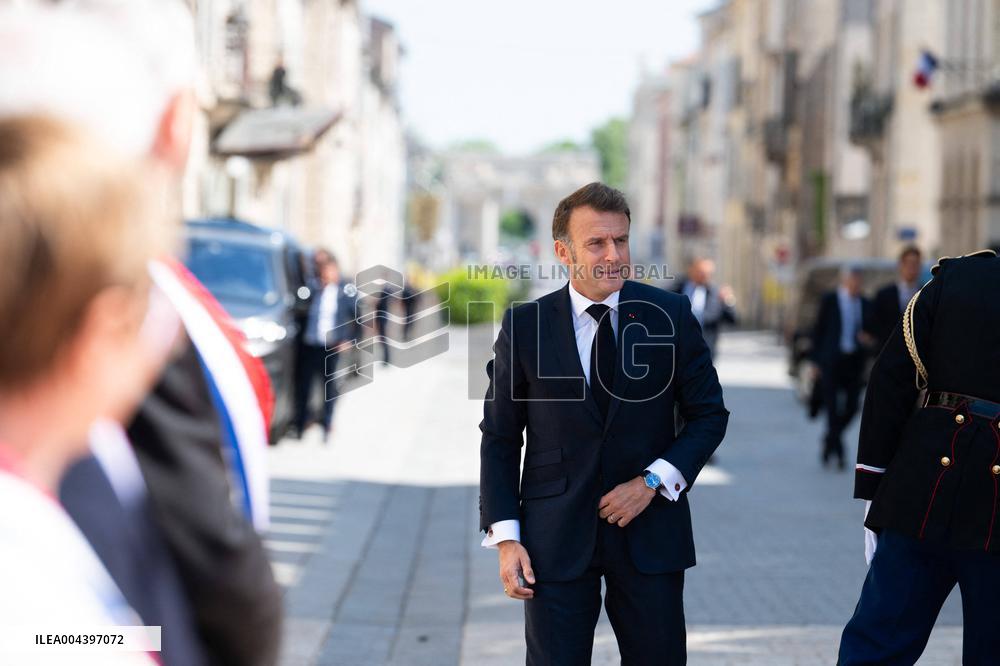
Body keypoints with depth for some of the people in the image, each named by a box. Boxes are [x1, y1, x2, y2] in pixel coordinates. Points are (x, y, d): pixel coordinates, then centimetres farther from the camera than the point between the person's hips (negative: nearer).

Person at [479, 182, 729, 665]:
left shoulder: (670, 316, -1)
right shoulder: (525, 326, -2)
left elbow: (709, 415, 5)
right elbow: (499, 438, 3)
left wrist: (653, 480, -9)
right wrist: (505, 536, -5)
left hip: (649, 530, 1)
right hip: (556, 535, -1)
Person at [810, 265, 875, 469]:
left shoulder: (865, 304, 10)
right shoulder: (829, 300, 0)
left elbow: (870, 330, 19)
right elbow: (819, 330, 1)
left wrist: (868, 339, -6)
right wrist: (816, 360, -3)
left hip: (855, 362, 4)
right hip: (832, 359, -3)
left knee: (851, 407, 1)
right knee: (832, 406, -5)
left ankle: (830, 440, 25)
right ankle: (837, 450, 1)